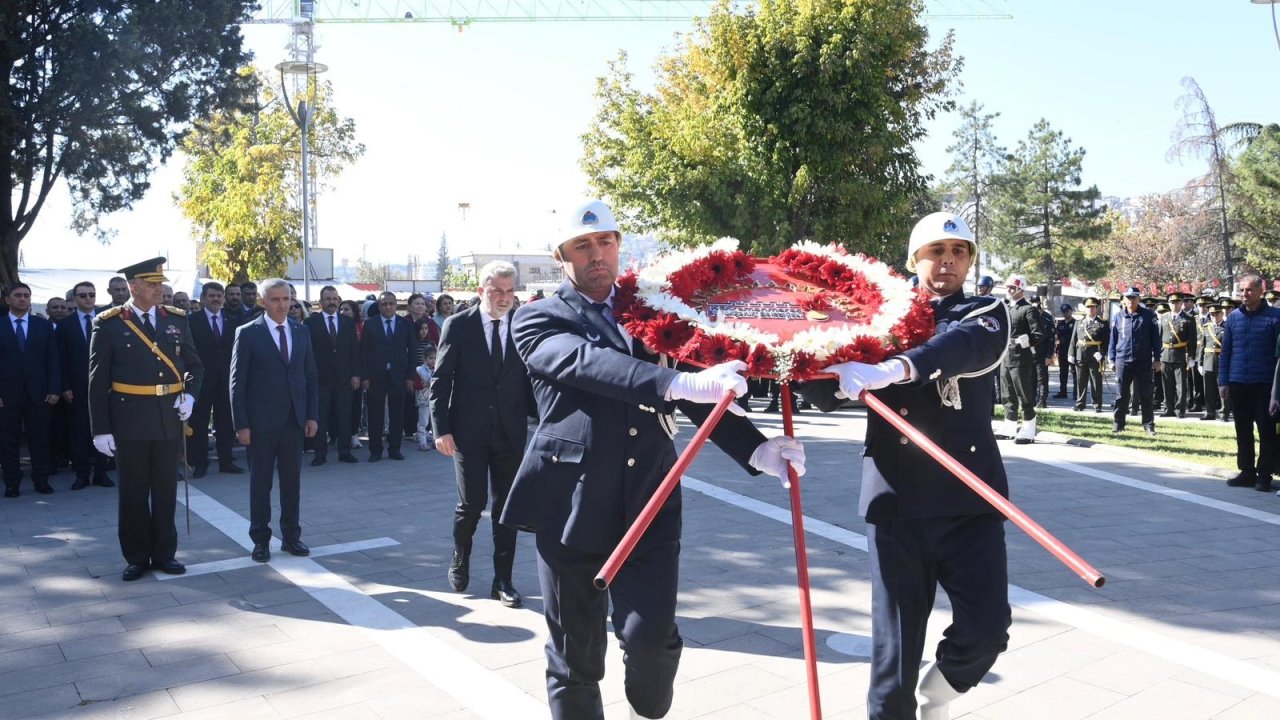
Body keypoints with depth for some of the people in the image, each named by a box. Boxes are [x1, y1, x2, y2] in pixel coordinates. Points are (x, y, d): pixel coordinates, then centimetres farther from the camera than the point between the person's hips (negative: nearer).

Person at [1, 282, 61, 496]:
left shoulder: (44, 325, 9)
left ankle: (42, 480, 12)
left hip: (38, 394, 1)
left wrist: (54, 390, -2)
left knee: (41, 440, 3)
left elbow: (53, 359, 6)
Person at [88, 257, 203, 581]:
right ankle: (137, 557, 21)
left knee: (166, 490, 10)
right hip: (129, 421, -3)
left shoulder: (176, 319, 6)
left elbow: (194, 365, 13)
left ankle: (164, 553, 23)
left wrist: (189, 394, -6)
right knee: (133, 492, 8)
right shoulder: (109, 324, -4)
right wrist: (101, 429, -8)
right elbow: (98, 381, -4)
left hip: (169, 419, 3)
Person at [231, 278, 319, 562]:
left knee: (292, 481, 10)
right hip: (261, 422, -3)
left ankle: (291, 536, 21)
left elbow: (310, 376, 10)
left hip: (294, 421, 4)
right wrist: (241, 424, -10)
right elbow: (238, 382, -5)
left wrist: (312, 415, 3)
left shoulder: (301, 331, 7)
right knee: (260, 483, 7)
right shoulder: (247, 333, -5)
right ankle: (260, 539, 17)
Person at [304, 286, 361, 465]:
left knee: (344, 416, 6)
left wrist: (356, 374, 2)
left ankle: (344, 451, 13)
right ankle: (320, 453, 8)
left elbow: (355, 349, 8)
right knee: (320, 417, 2)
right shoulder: (311, 322, 1)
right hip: (320, 377, -2)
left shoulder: (348, 321, 9)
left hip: (344, 377, 2)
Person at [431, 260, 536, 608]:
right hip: (469, 431, -2)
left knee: (506, 506, 6)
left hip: (511, 432, 2)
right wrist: (441, 428, -8)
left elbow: (530, 380, 5)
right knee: (472, 503, -1)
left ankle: (502, 580, 17)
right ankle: (460, 560, 28)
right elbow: (440, 380, -2)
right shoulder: (457, 325, -1)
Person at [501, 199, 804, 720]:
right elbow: (588, 362, -19)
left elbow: (692, 396, 9)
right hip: (570, 507, -2)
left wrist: (756, 449, -8)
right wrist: (679, 382, -35)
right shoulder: (538, 320, 2)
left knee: (651, 635, -9)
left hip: (650, 505, 2)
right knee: (574, 656, 8)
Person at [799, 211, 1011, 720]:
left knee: (986, 628, -5)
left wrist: (895, 369, -38)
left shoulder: (986, 314, 6)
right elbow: (829, 395, 7)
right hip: (897, 500, 0)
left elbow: (965, 345, -20)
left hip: (969, 499, 0)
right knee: (895, 642, 2)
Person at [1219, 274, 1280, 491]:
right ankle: (1247, 471, 20)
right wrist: (1223, 381, 4)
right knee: (1243, 431, 10)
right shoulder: (1233, 317, 6)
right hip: (1237, 384, 3)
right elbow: (1225, 351, 9)